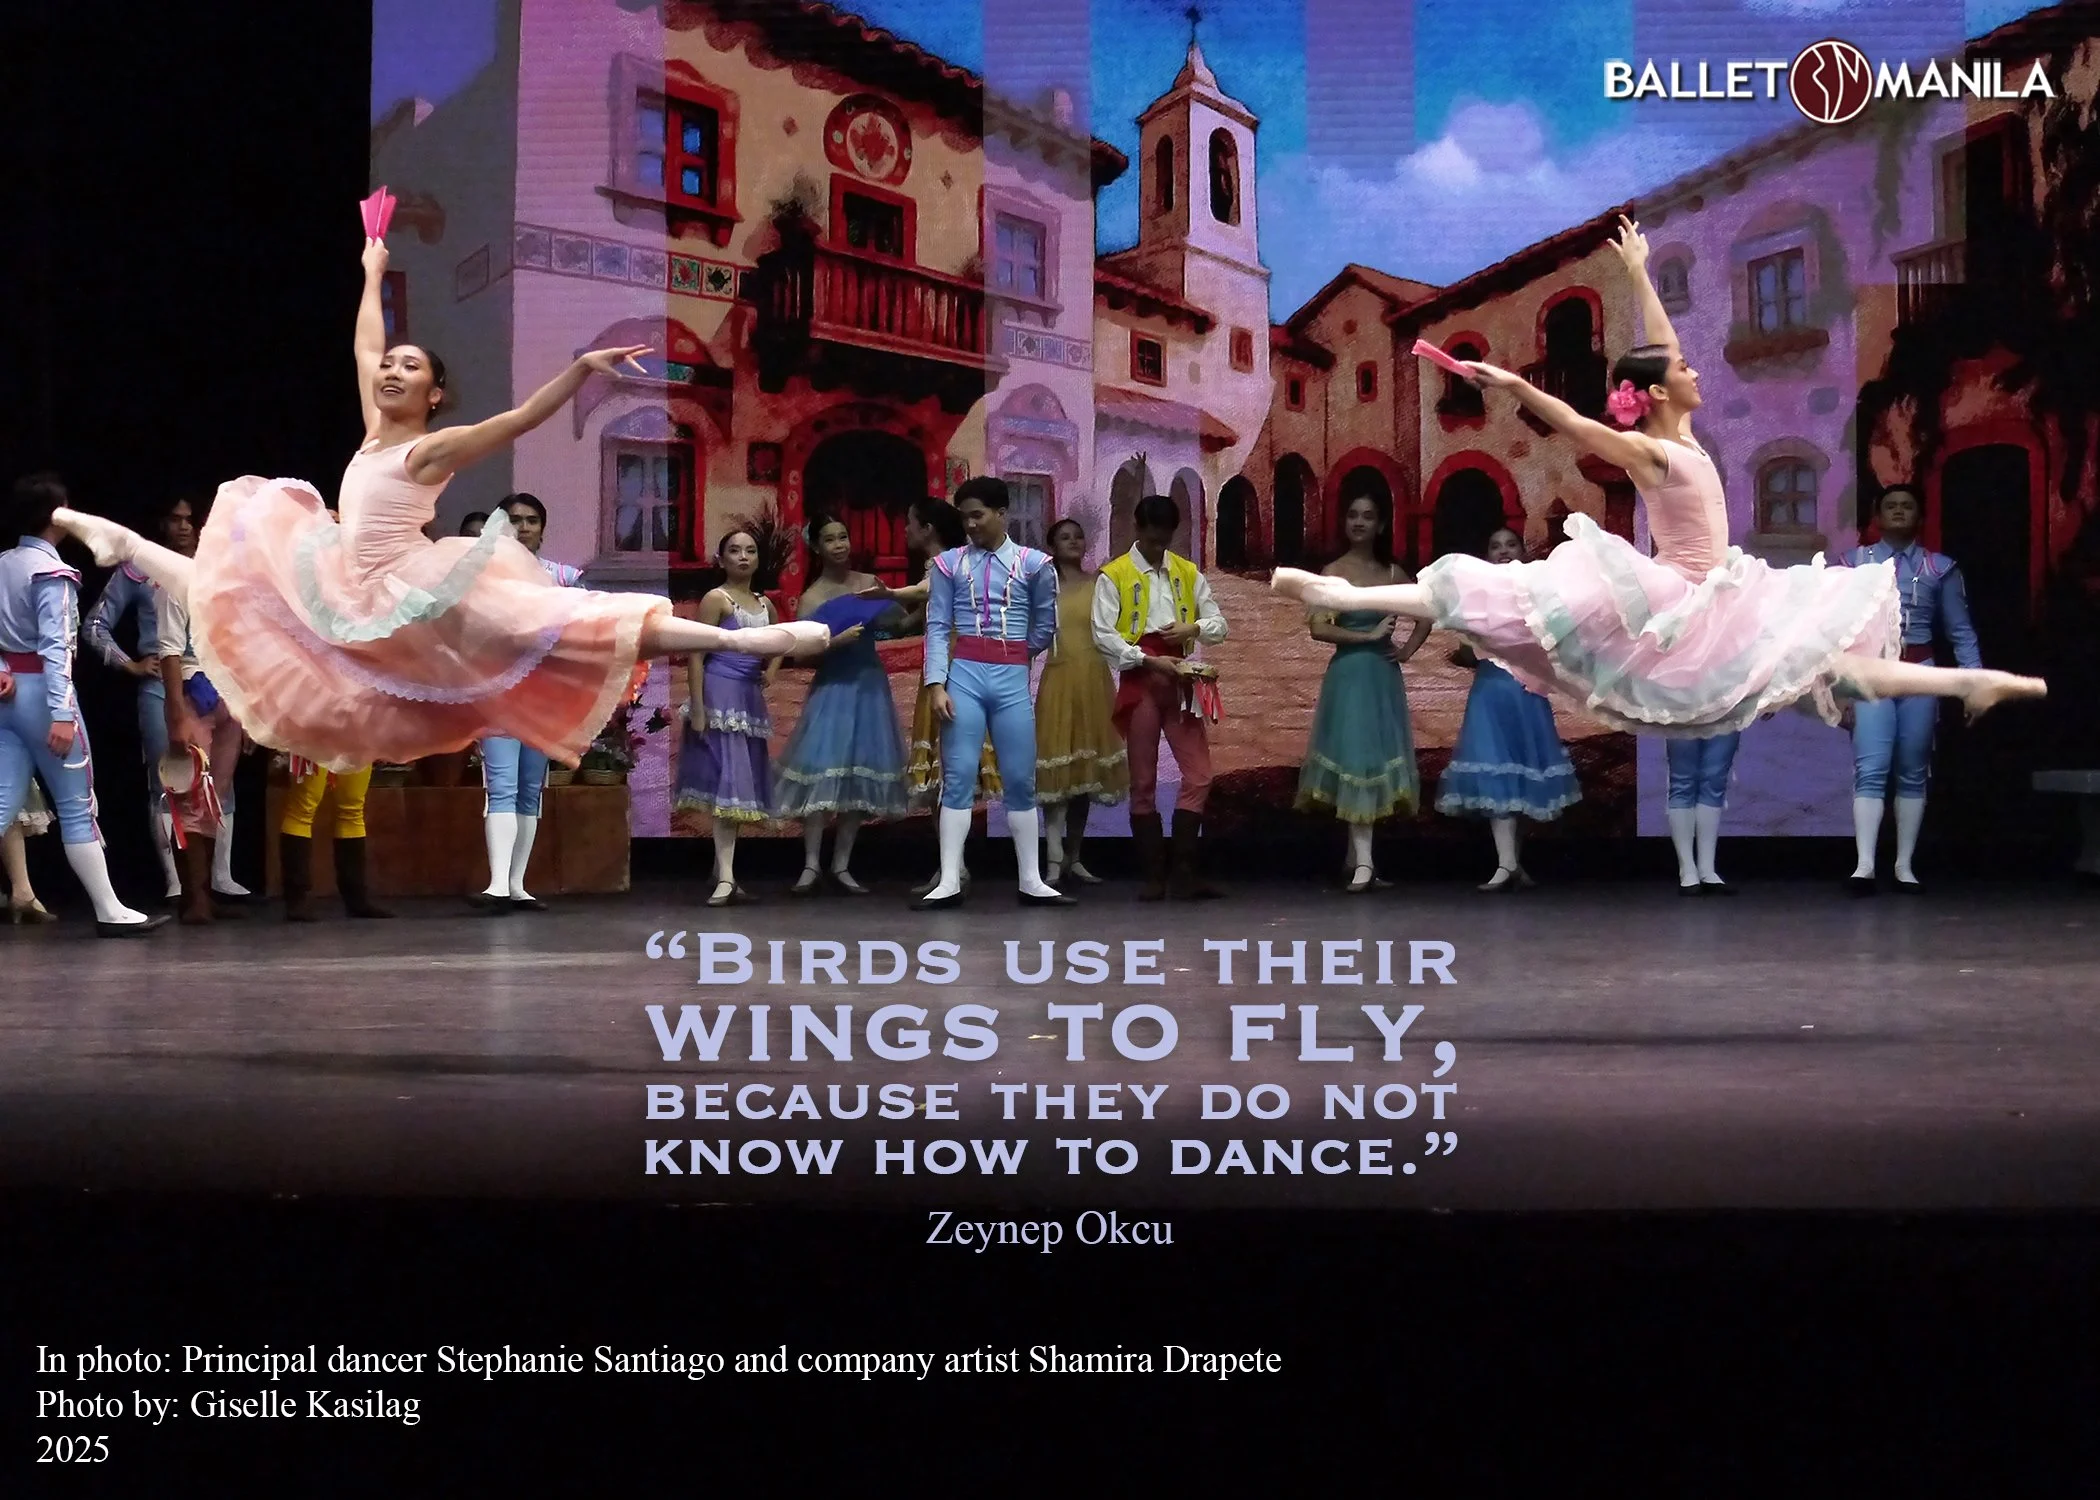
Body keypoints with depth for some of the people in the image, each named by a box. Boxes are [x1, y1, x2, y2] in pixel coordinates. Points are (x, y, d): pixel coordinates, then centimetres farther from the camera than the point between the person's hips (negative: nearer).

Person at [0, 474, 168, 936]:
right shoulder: (51, 573, -13)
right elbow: (55, 646, -19)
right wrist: (62, 713, -23)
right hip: (39, 690, -7)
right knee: (76, 805, 1)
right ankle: (110, 912, 8)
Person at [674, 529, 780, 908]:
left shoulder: (765, 604, 14)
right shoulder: (716, 599, -6)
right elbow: (696, 656, -11)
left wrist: (771, 673, 10)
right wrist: (697, 709, -18)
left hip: (751, 699, 7)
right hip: (721, 696, -7)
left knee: (742, 783, 8)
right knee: (727, 780, -15)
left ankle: (723, 870, 18)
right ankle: (726, 878, -20)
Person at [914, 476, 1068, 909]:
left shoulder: (1033, 564, 4)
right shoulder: (950, 563, 5)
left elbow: (1045, 627, 14)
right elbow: (937, 627, 0)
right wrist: (936, 684, -9)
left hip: (1013, 679, 0)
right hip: (964, 676, 0)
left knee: (1020, 780, 4)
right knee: (958, 776, -2)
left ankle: (1031, 882, 10)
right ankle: (949, 882, -2)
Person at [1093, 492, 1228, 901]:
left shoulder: (1188, 572, 11)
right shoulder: (1114, 575, -1)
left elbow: (1219, 624, 11)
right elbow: (1103, 634, -9)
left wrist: (1195, 627, -11)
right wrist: (1149, 660, -18)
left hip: (1179, 679, 3)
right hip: (1139, 680, -3)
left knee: (1198, 774, -4)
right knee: (1143, 780, 2)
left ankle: (1184, 872, 0)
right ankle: (1153, 875, 7)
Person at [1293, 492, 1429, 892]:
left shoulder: (1393, 573, 10)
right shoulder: (1334, 572, -2)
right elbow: (1318, 628, -13)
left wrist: (1409, 649, 7)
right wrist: (1369, 635, -14)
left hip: (1384, 676, 5)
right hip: (1349, 675, -5)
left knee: (1381, 757, 6)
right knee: (1355, 756, -9)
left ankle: (1356, 858, 17)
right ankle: (1363, 862, -13)